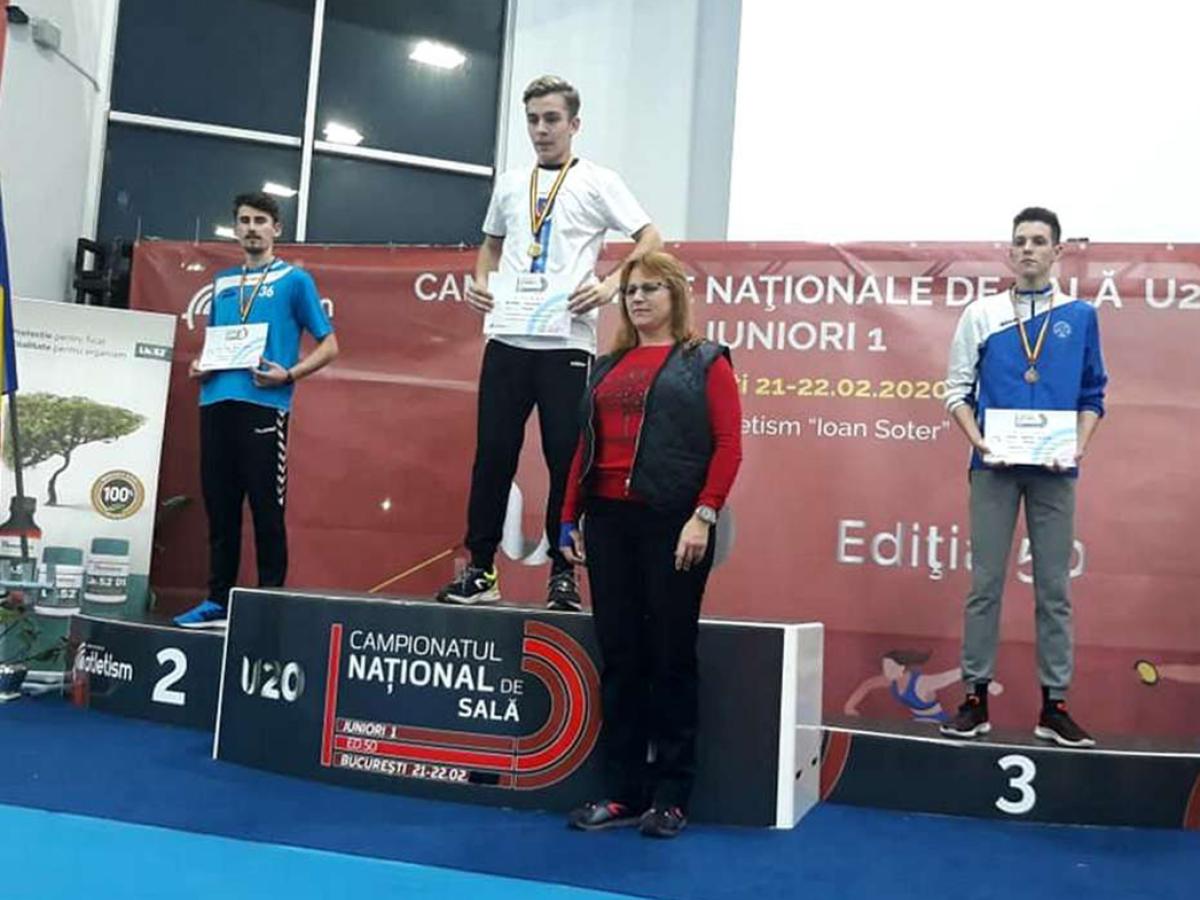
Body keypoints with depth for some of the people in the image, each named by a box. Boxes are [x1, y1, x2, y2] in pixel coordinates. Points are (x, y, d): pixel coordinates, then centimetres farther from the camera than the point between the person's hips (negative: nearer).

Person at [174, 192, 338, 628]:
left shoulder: (294, 279, 6)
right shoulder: (222, 282, 21)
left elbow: (328, 345, 2)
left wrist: (289, 374, -13)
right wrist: (198, 365, 7)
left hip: (264, 405, -5)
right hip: (216, 404, 5)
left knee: (266, 508, -4)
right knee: (219, 506, 8)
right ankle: (218, 601, 16)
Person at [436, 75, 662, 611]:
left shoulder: (597, 183, 3)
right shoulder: (510, 185, 17)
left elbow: (650, 239, 0)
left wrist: (610, 285, -14)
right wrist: (480, 282, 8)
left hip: (567, 342, -4)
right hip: (507, 339, 4)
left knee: (565, 458, -1)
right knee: (493, 452, 4)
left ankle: (563, 574, 9)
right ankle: (480, 570, 12)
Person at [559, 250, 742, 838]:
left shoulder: (704, 362, 3)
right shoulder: (607, 367, 18)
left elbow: (728, 445, -6)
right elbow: (586, 445, 16)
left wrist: (703, 516, -15)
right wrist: (569, 517, 9)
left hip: (673, 524, -5)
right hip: (608, 521, 5)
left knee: (671, 657, 2)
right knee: (619, 657, 7)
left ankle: (670, 797, 12)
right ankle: (623, 793, 17)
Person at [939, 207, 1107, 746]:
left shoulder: (1080, 317, 7)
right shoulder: (981, 314, 5)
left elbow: (1092, 395, 9)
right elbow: (957, 389, 4)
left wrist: (1080, 445, -8)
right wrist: (977, 439, -11)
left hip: (1054, 469, 1)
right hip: (995, 466, 0)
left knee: (1054, 587, 5)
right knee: (985, 584, 3)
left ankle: (1054, 706, 13)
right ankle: (976, 699, 11)